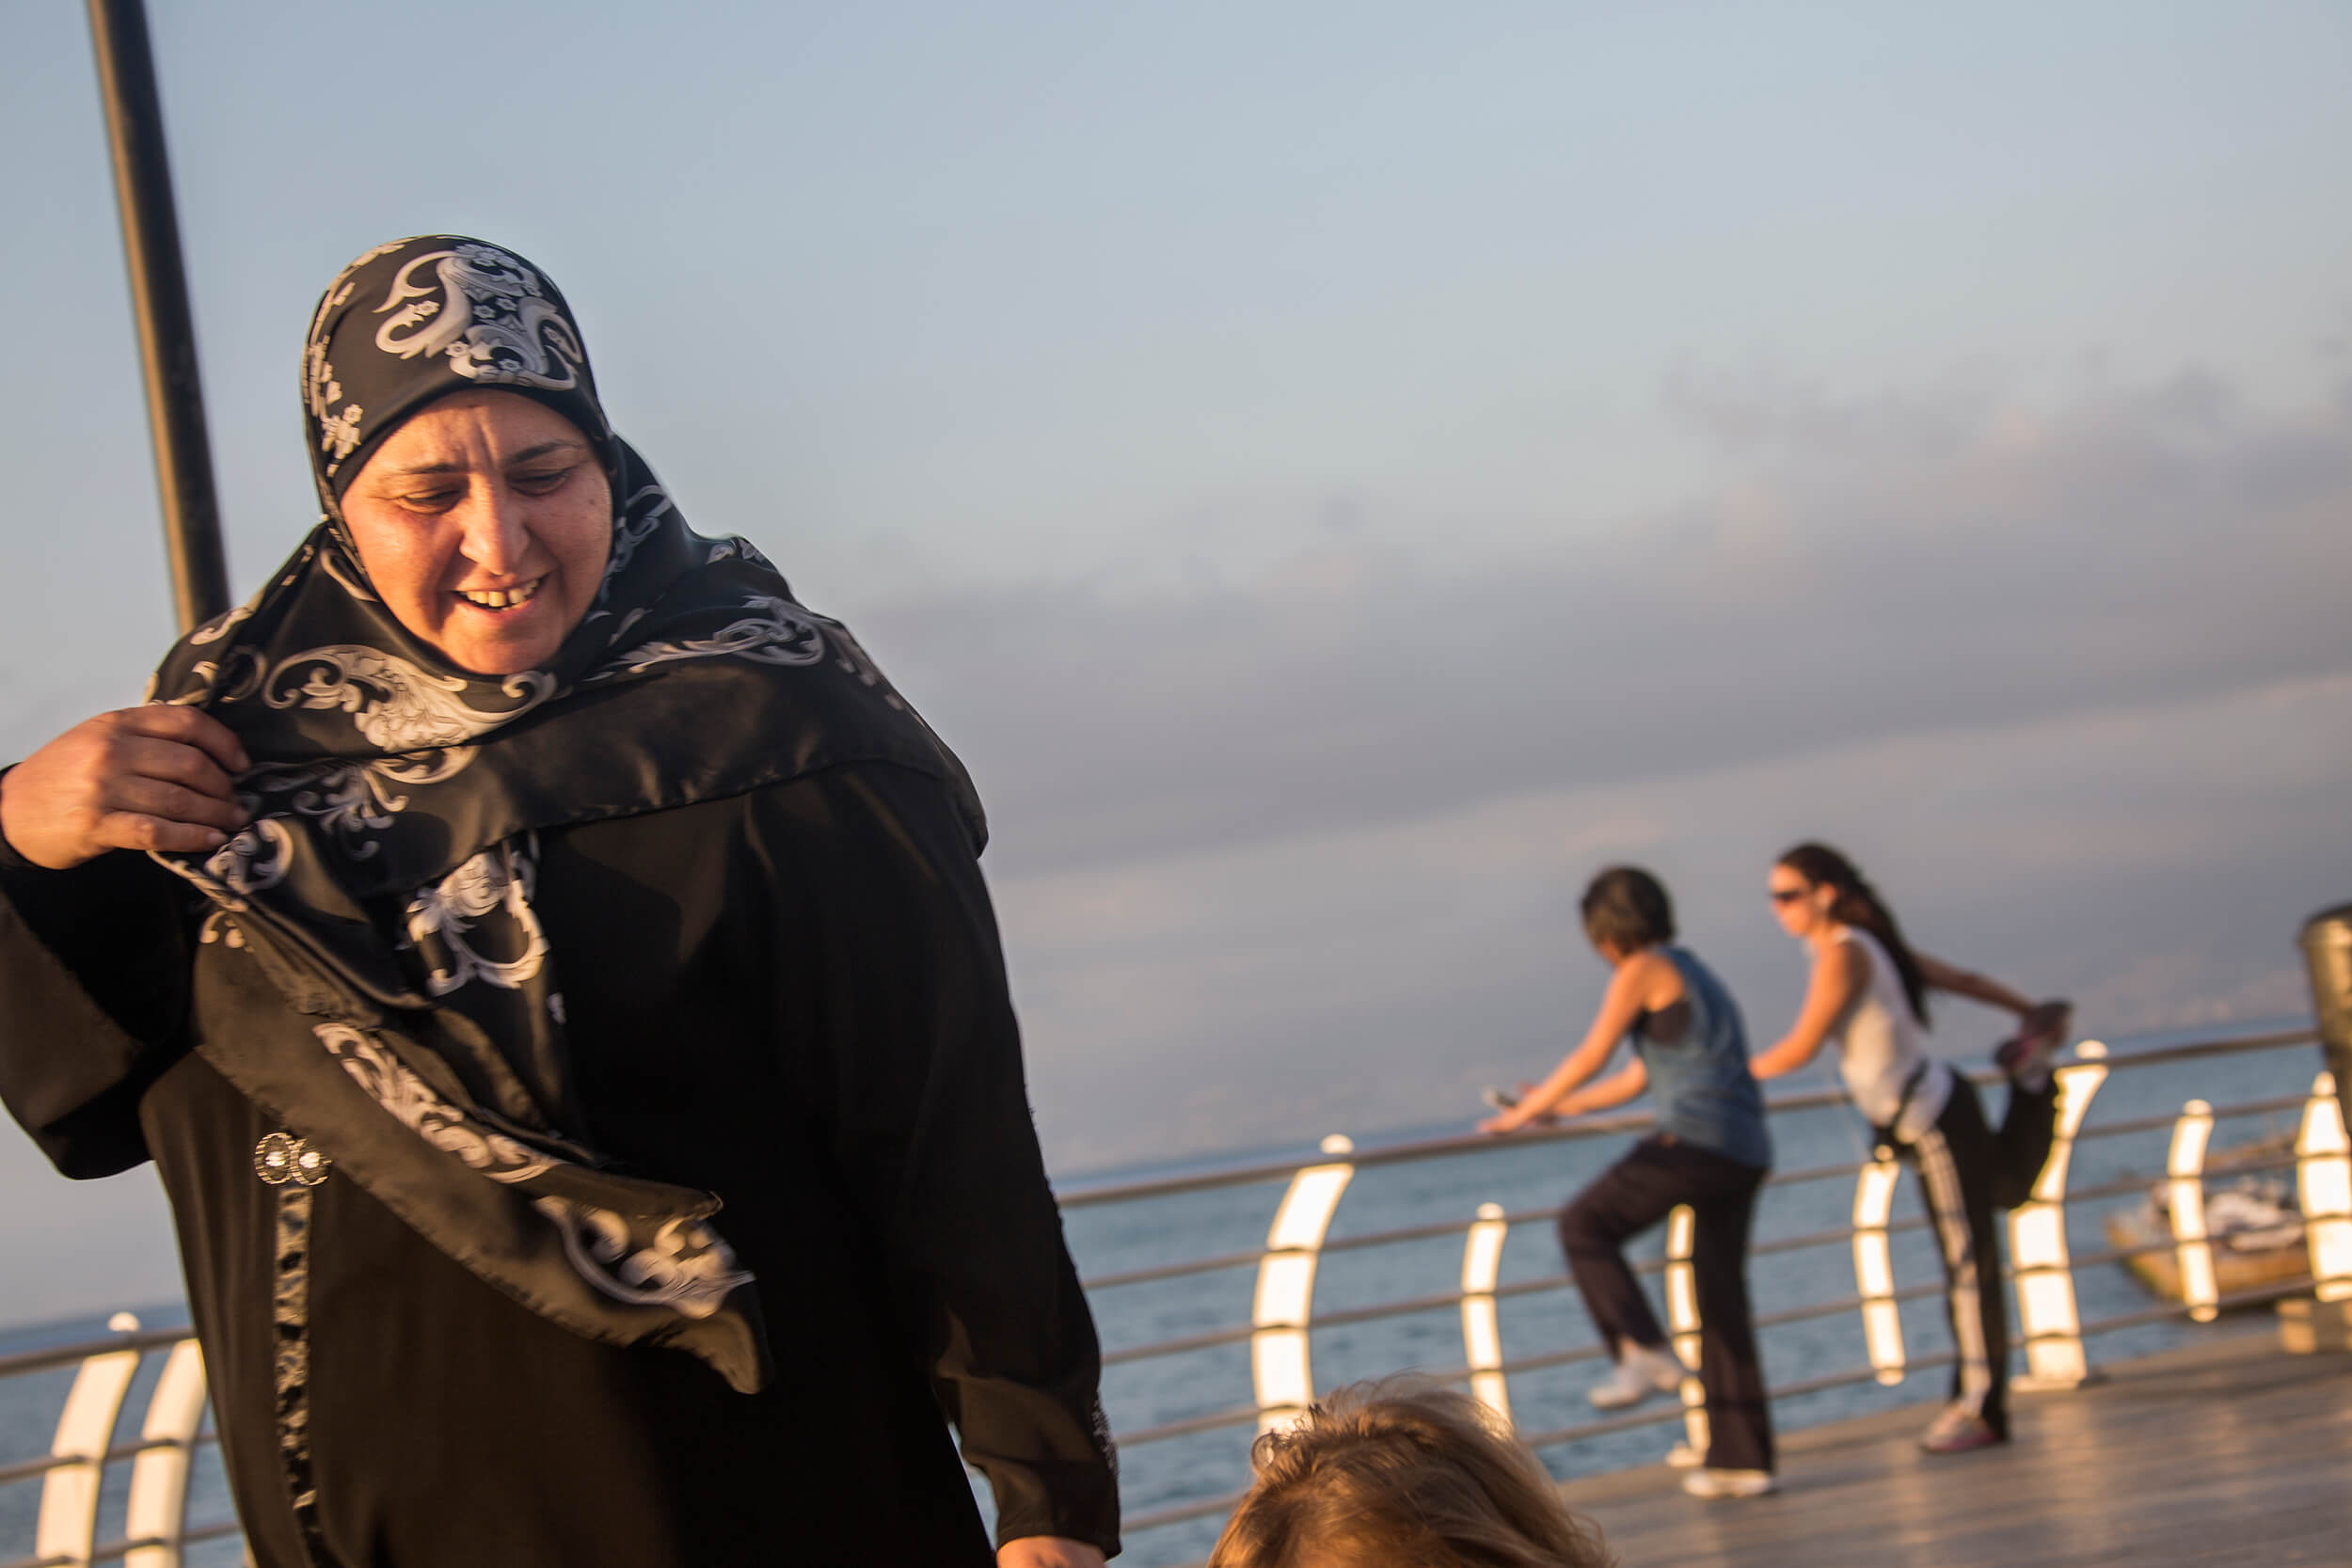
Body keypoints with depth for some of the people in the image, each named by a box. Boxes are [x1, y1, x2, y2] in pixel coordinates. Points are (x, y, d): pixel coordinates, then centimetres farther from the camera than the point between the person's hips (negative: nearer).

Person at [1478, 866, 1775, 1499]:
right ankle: (1741, 1460, 11)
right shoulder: (1693, 975, 25)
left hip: (1695, 1140, -9)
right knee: (1722, 1301, 10)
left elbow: (1590, 1058, -2)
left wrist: (1525, 1112, 8)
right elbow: (1637, 1080, 30)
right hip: (1745, 1153, 9)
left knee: (1584, 1226, 5)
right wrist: (1557, 1108, 35)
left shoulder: (1643, 971, -2)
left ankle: (1644, 1351, -10)